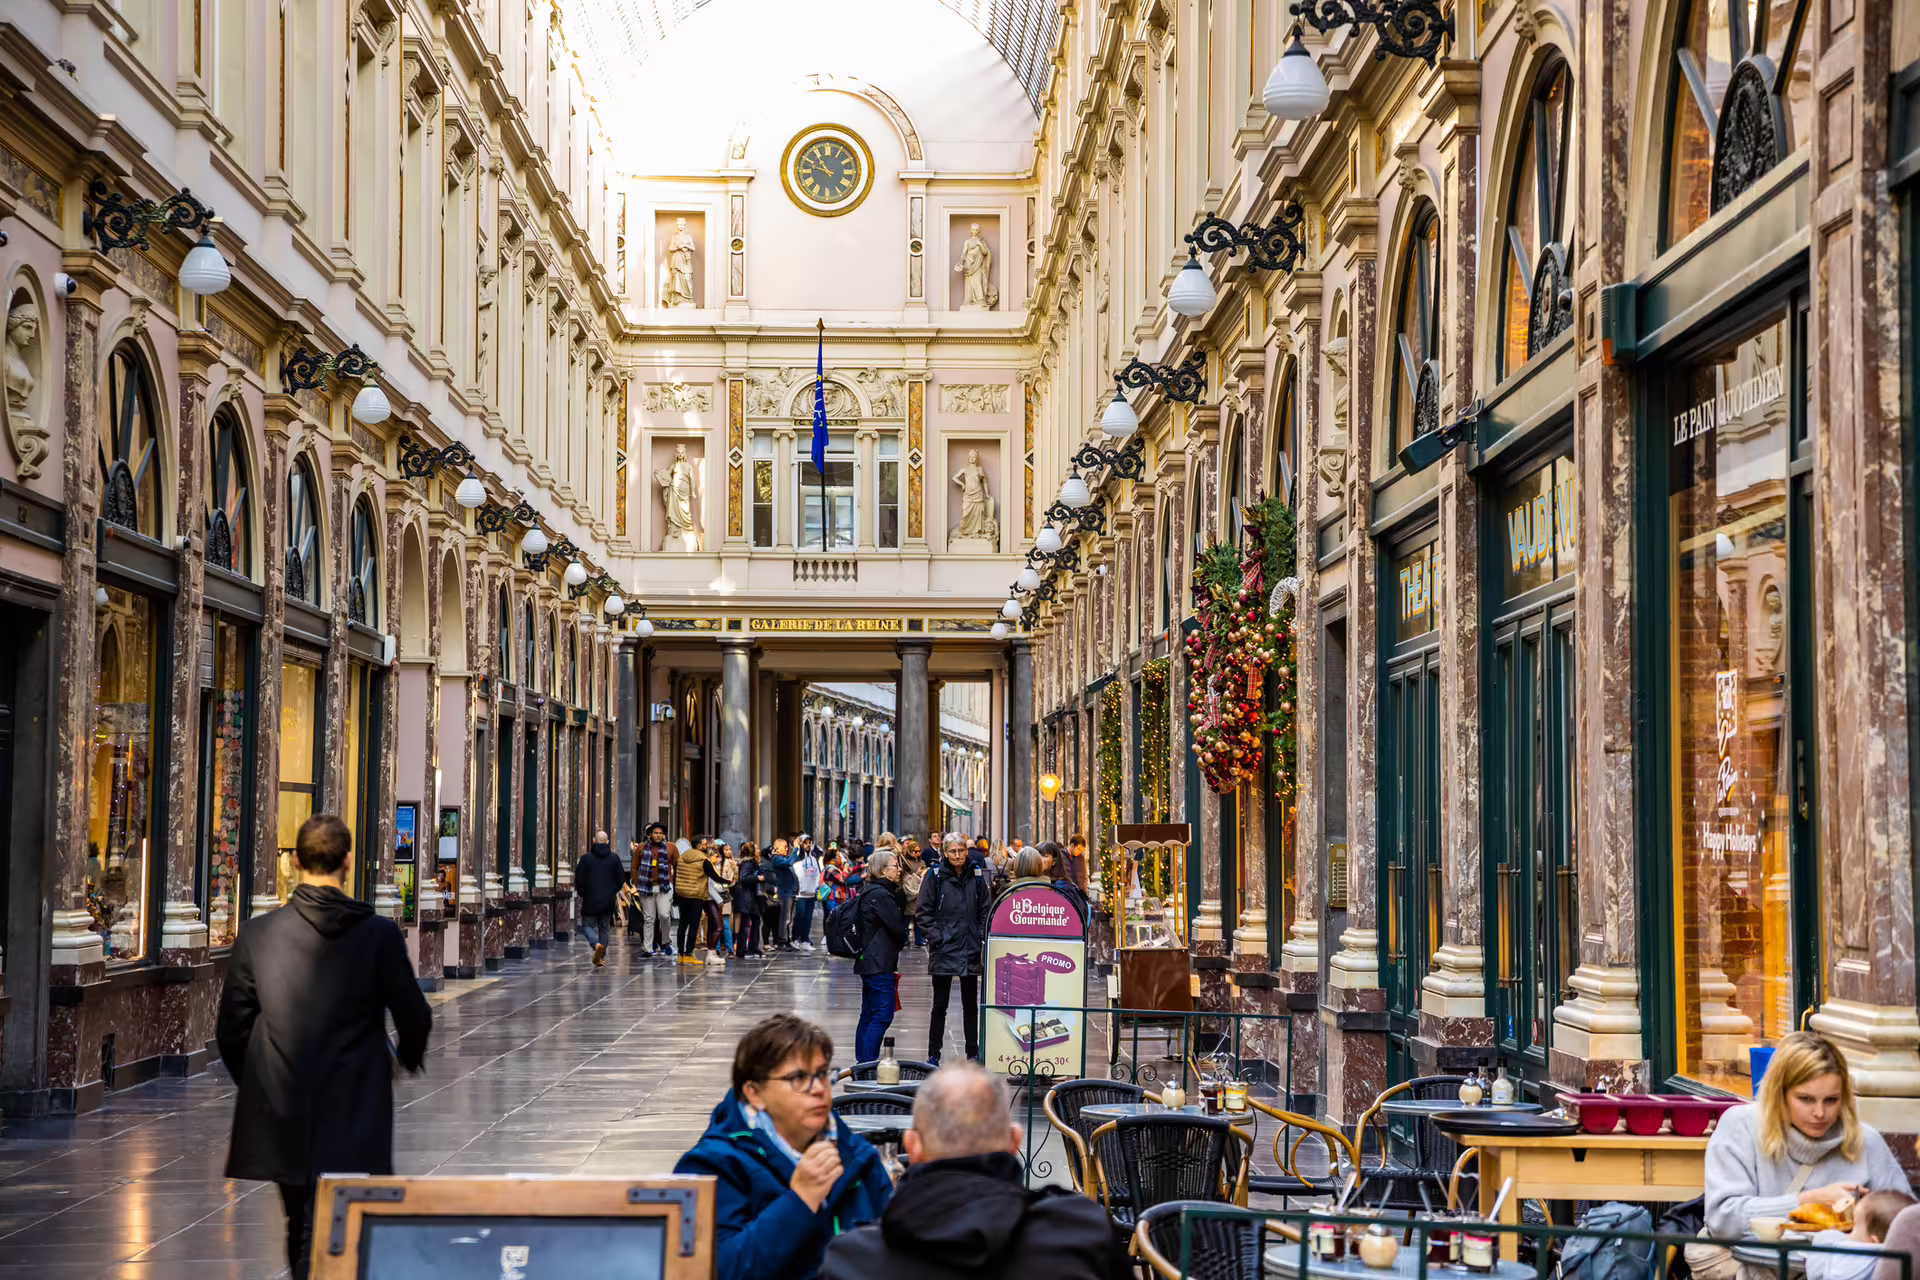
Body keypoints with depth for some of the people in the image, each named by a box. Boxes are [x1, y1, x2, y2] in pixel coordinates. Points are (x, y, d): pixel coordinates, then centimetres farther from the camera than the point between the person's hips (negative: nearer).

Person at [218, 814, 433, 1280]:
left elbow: (231, 1029, 2)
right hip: (353, 1119, -2)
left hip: (281, 1118, 2)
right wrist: (407, 1058, 23)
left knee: (301, 1229, 18)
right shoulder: (379, 935, -7)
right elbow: (415, 1017, 1)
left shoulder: (258, 934, -3)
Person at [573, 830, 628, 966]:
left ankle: (597, 944, -23)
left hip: (590, 900, -3)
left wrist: (582, 893, 12)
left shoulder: (587, 858, -7)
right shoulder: (614, 858, 1)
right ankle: (601, 957, 6)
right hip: (608, 900, 3)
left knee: (587, 925, 6)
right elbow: (622, 878, 5)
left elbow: (579, 879, -6)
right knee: (604, 928, 12)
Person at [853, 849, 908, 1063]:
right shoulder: (880, 895, -15)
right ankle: (868, 1064, -13)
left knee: (869, 1015, 13)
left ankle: (862, 1063, 17)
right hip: (880, 964, -11)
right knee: (883, 1015, -10)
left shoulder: (869, 891, 16)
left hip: (869, 963, 11)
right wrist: (900, 943, 6)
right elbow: (898, 928, -13)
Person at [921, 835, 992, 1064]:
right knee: (940, 1004, 2)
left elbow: (986, 909, 11)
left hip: (970, 949, 3)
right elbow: (925, 910, -2)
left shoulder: (976, 876, 5)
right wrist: (934, 935, -12)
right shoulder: (935, 876, -3)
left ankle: (973, 1052, 17)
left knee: (970, 1004, 9)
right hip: (943, 950, -3)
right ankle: (933, 1054, 7)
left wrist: (982, 936, 0)